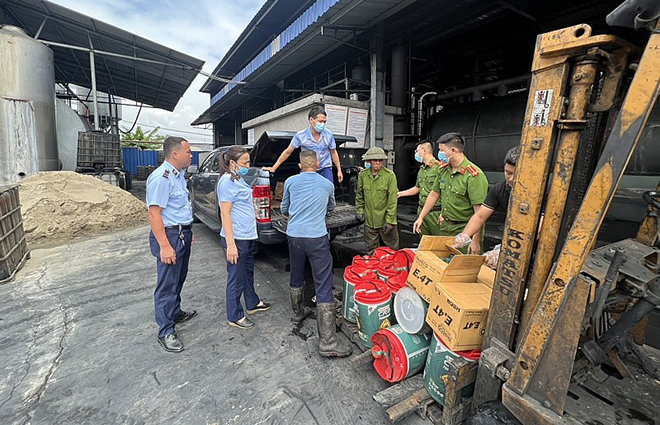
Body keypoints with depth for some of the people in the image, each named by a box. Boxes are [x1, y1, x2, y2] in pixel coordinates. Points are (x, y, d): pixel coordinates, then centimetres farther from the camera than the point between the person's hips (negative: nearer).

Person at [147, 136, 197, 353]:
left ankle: (175, 313, 40)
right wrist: (164, 246, -26)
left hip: (183, 234, 10)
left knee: (178, 279, 22)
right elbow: (154, 213, -23)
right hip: (169, 236, -10)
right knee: (167, 284, 1)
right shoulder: (161, 177, -19)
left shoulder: (179, 175, 12)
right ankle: (166, 332, 13)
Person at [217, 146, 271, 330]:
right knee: (237, 278, 4)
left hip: (248, 236, 10)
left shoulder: (239, 179, 12)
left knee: (248, 272, 23)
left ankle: (252, 303, 41)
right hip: (237, 238, -10)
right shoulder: (227, 182, -16)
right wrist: (230, 244, -22)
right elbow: (225, 214, -20)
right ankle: (235, 316, 21)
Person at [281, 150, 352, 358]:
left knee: (296, 277, 24)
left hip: (294, 236, 3)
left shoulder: (290, 182, 7)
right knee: (324, 286, -2)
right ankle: (327, 342, -1)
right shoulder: (327, 184, 7)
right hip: (317, 237, -2)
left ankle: (298, 313, 45)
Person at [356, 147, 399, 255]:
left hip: (385, 219, -3)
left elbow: (392, 200, -10)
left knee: (392, 249, 10)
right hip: (369, 220, 3)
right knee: (371, 251, 15)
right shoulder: (363, 174, 1)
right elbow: (359, 195, 15)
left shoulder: (390, 175, -10)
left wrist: (389, 221, -12)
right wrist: (360, 210, 9)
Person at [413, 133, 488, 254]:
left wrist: (476, 241, -23)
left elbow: (480, 212, -22)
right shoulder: (444, 170, 4)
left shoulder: (474, 175, -20)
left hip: (464, 230, -7)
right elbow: (434, 194, 13)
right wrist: (421, 217, 11)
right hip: (445, 226, 7)